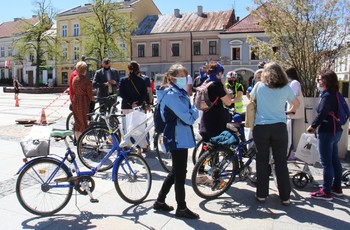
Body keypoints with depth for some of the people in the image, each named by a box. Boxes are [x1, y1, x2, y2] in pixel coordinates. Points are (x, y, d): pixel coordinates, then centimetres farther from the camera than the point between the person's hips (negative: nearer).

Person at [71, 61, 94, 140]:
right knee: (83, 121, 3)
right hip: (83, 102, -6)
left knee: (77, 121, 16)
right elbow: (89, 93, -11)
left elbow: (73, 90, 11)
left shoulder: (74, 79, 6)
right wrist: (92, 99, 7)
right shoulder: (86, 80, -15)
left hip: (75, 101, 6)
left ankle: (77, 139, 24)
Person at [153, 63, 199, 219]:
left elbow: (187, 110, 15)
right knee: (180, 174, 1)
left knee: (176, 172, 18)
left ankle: (160, 202, 28)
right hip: (178, 138, -10)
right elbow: (189, 118, -22)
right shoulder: (172, 95, -18)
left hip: (179, 137, 10)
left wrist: (194, 109, -4)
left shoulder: (179, 92, 15)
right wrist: (197, 109, -4)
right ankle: (181, 208, 15)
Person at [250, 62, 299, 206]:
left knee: (262, 162, 9)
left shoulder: (259, 86, 0)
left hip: (260, 127, 0)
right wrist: (290, 111, 36)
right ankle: (285, 197, 13)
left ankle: (261, 195, 16)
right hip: (279, 127, 1)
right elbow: (296, 104, 16)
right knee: (281, 162, 7)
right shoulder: (286, 88, 2)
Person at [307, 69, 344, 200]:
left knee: (326, 162, -3)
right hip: (336, 130, 10)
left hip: (327, 132, -10)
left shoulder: (327, 96, -18)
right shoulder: (335, 94, 11)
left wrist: (312, 126, -7)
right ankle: (337, 187, 30)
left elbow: (321, 114, -21)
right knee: (334, 160, 18)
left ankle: (326, 192, 4)